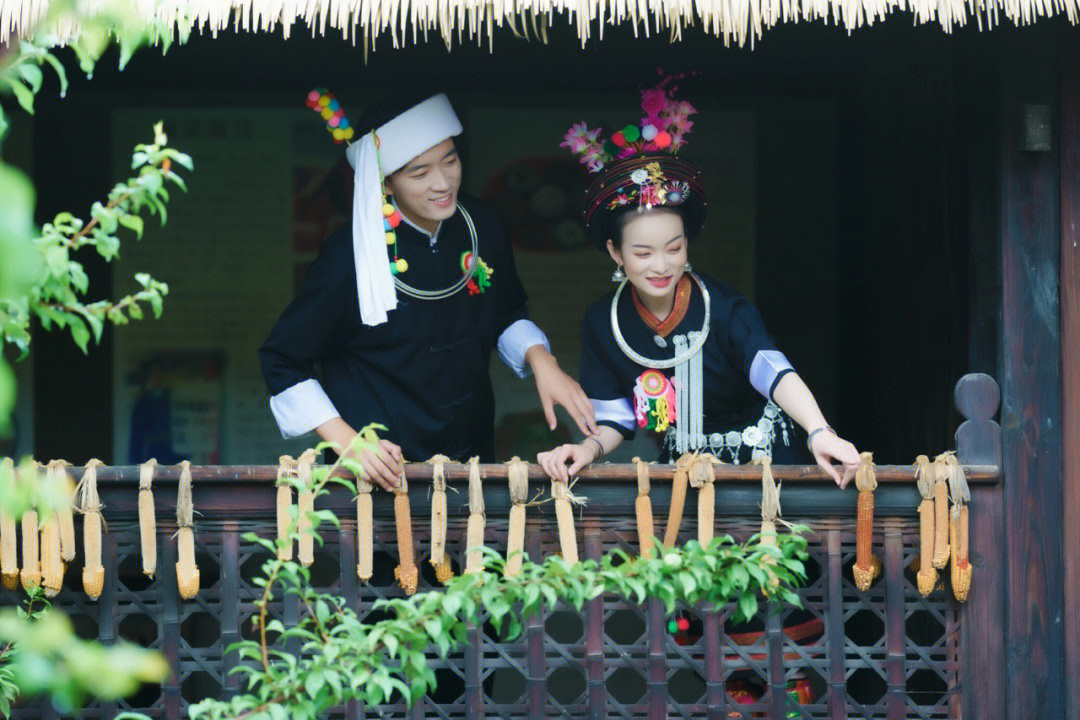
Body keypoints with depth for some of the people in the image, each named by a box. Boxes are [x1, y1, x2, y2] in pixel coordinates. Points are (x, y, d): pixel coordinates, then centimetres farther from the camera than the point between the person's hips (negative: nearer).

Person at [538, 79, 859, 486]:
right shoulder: (602, 322, -2)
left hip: (759, 459, -4)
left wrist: (818, 432, -52)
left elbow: (775, 373, -33)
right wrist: (590, 448, -19)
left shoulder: (723, 309, -15)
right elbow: (615, 418, 5)